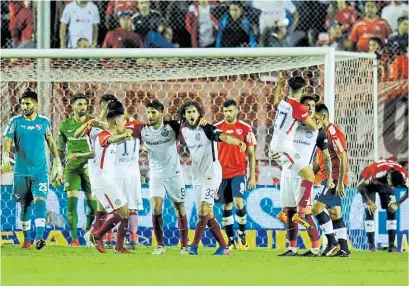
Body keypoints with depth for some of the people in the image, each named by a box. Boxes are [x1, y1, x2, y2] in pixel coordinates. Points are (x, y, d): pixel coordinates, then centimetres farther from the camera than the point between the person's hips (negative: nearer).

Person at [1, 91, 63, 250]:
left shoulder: (44, 122, 5)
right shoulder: (15, 122, 2)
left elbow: (51, 143, 13)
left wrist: (58, 163, 11)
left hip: (40, 171, -1)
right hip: (21, 171, 1)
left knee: (40, 200, -17)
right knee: (25, 205, 7)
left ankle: (40, 236, -27)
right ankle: (27, 238, 19)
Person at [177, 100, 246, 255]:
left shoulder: (206, 129, -14)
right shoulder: (184, 130, 6)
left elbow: (222, 136, -33)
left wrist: (238, 142, -50)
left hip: (211, 174, -7)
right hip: (197, 177, 7)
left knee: (203, 211, -15)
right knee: (208, 215, 8)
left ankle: (194, 246, -14)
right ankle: (223, 246, 15)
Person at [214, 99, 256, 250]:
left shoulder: (245, 128, 0)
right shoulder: (217, 128, 4)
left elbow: (251, 154, 3)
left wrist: (252, 176, 0)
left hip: (239, 172, -2)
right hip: (222, 173, 2)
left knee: (238, 201, -19)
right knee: (226, 207, 4)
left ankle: (242, 232, 1)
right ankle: (230, 240, 11)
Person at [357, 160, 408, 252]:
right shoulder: (376, 173, -43)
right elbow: (360, 186, -31)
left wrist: (397, 204, -22)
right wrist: (369, 202, -28)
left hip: (384, 182, 4)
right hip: (369, 182, -4)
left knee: (392, 210, -7)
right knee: (370, 210, -17)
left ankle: (391, 245, -6)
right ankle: (371, 245, -13)